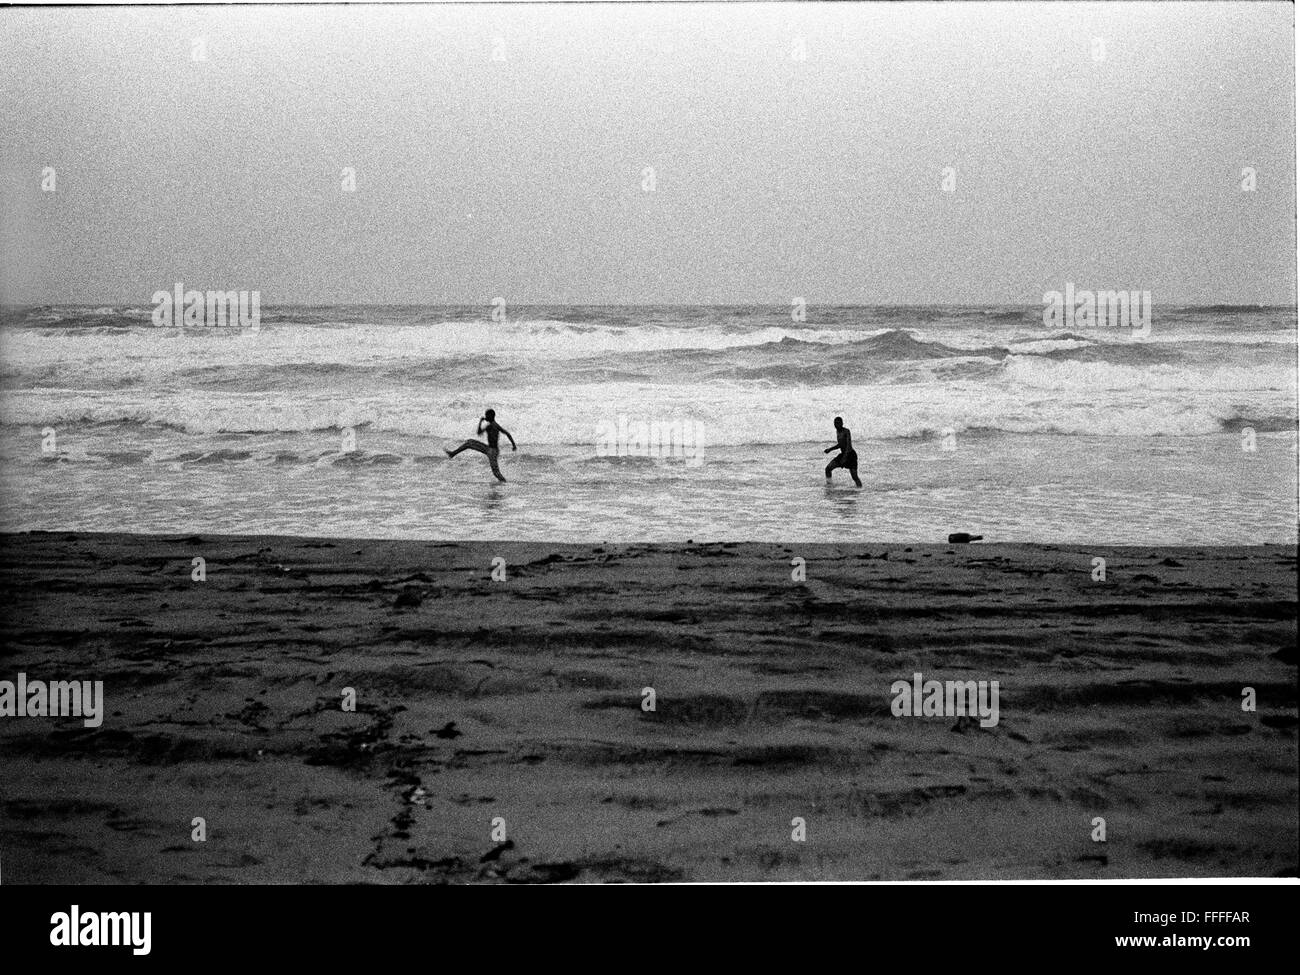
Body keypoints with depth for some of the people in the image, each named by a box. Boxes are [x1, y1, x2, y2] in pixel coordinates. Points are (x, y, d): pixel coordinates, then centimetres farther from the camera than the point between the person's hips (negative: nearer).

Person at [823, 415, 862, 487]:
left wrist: (845, 457, -33)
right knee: (828, 468, -3)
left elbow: (849, 445, -25)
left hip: (850, 455, -8)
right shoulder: (837, 431, 9)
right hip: (843, 454, 8)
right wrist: (830, 449, 15)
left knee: (854, 477, -13)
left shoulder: (846, 431, -16)